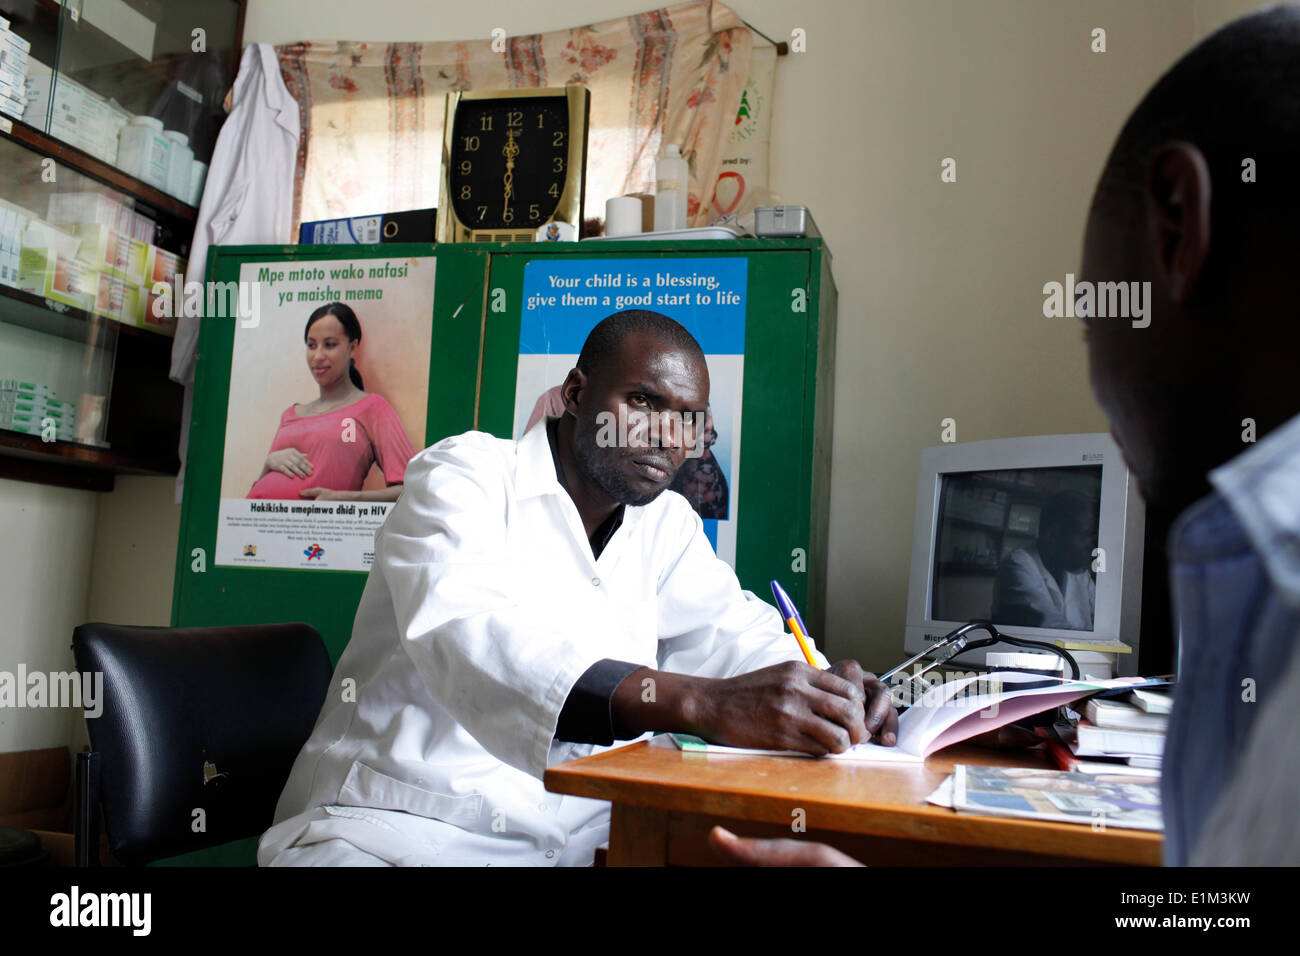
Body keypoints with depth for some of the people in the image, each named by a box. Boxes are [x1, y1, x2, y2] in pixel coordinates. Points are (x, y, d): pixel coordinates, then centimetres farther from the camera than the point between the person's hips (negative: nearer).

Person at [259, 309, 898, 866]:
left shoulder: (667, 523, 13)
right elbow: (467, 634, -26)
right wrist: (703, 703, -40)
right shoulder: (465, 475, -9)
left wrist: (825, 691, -14)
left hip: (581, 831, 6)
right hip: (402, 826, -5)